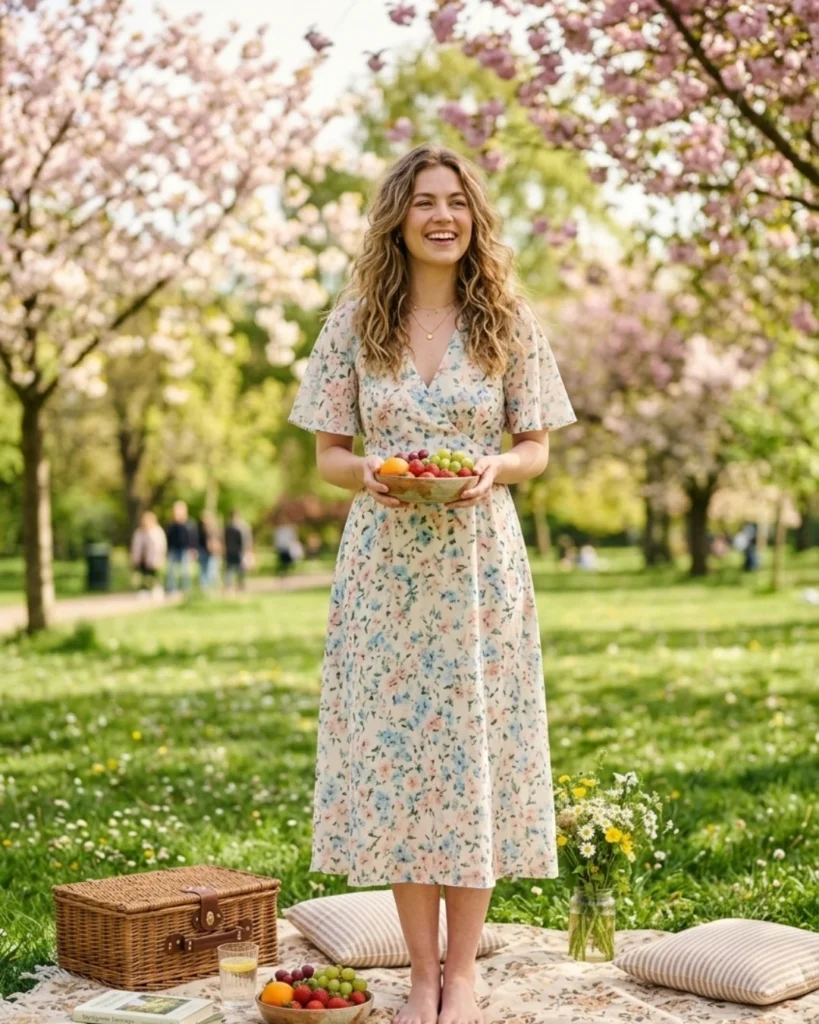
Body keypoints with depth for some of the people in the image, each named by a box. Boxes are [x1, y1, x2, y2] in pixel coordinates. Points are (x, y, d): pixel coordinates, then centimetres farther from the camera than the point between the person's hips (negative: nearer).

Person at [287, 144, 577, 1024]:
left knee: (476, 746, 0)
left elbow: (536, 449, 7)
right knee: (394, 751, 0)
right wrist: (368, 473, -15)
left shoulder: (509, 323, 5)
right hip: (386, 561, 0)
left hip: (478, 561, 0)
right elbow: (327, 454, 7)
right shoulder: (355, 323, 5)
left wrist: (494, 468, -15)